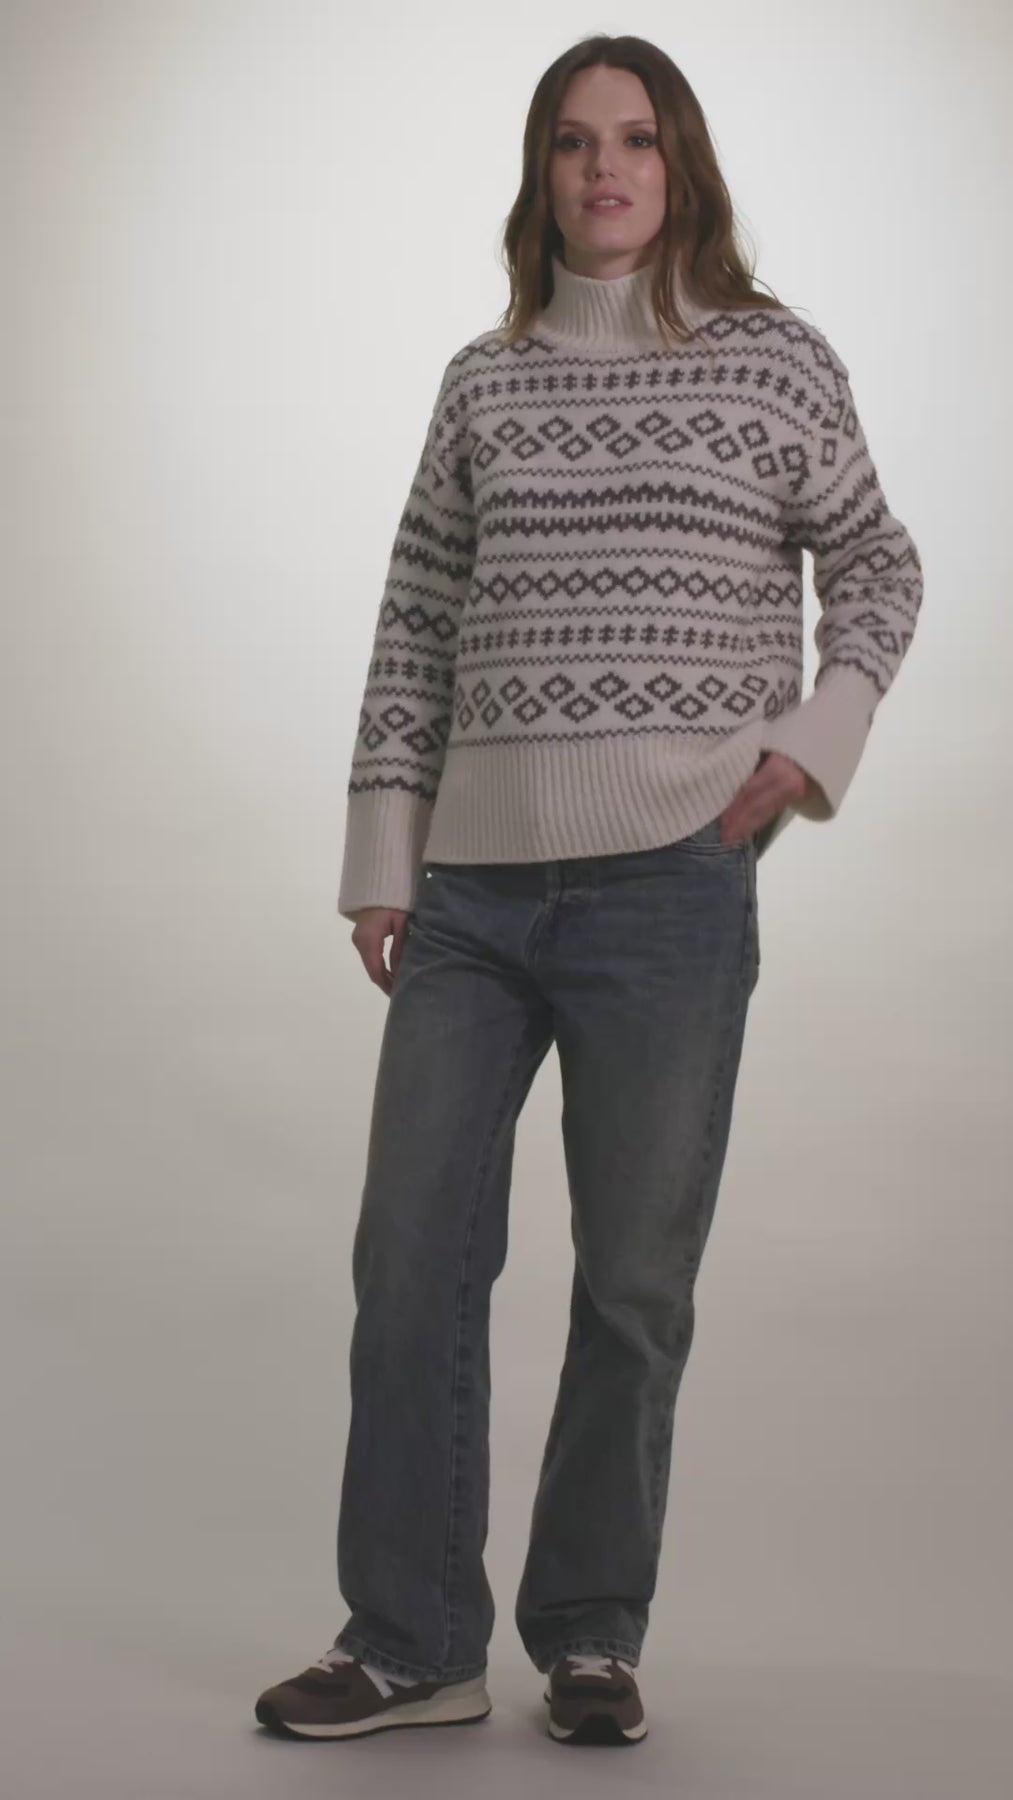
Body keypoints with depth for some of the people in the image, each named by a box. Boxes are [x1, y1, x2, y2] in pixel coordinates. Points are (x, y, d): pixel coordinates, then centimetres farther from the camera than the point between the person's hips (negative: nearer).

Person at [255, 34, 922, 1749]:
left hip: (673, 872, -3)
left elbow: (876, 566, 13)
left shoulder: (774, 359, 6)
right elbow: (416, 621, 12)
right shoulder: (484, 381, 13)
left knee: (634, 1280, 2)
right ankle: (410, 1643, 14)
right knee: (409, 1260, 2)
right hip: (474, 881, 3)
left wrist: (814, 738, -3)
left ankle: (592, 1636, 18)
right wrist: (384, 853, 7)